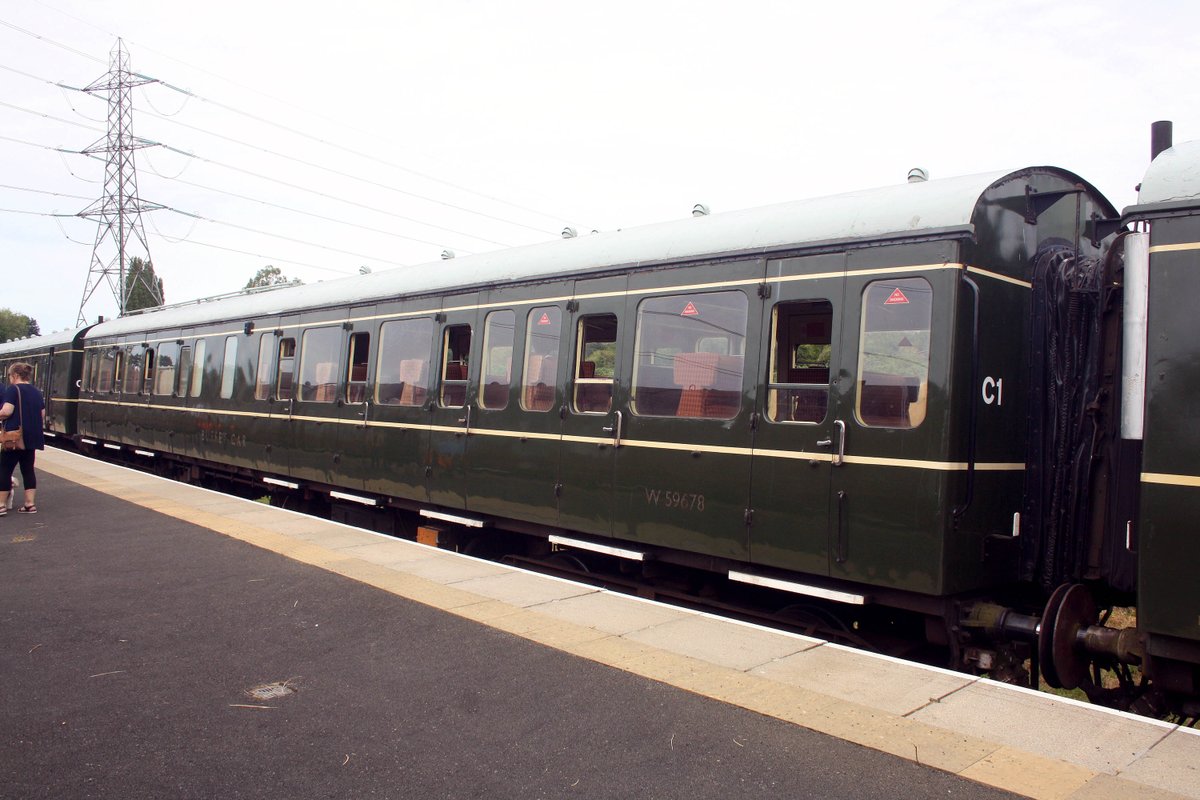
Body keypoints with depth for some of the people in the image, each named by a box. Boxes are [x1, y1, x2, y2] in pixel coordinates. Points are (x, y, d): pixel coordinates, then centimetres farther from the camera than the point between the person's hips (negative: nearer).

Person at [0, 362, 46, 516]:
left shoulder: (12, 389, -9)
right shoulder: (36, 392, 13)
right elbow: (42, 415, 15)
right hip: (31, 437, 7)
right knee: (28, 470, 9)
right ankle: (30, 504, 7)